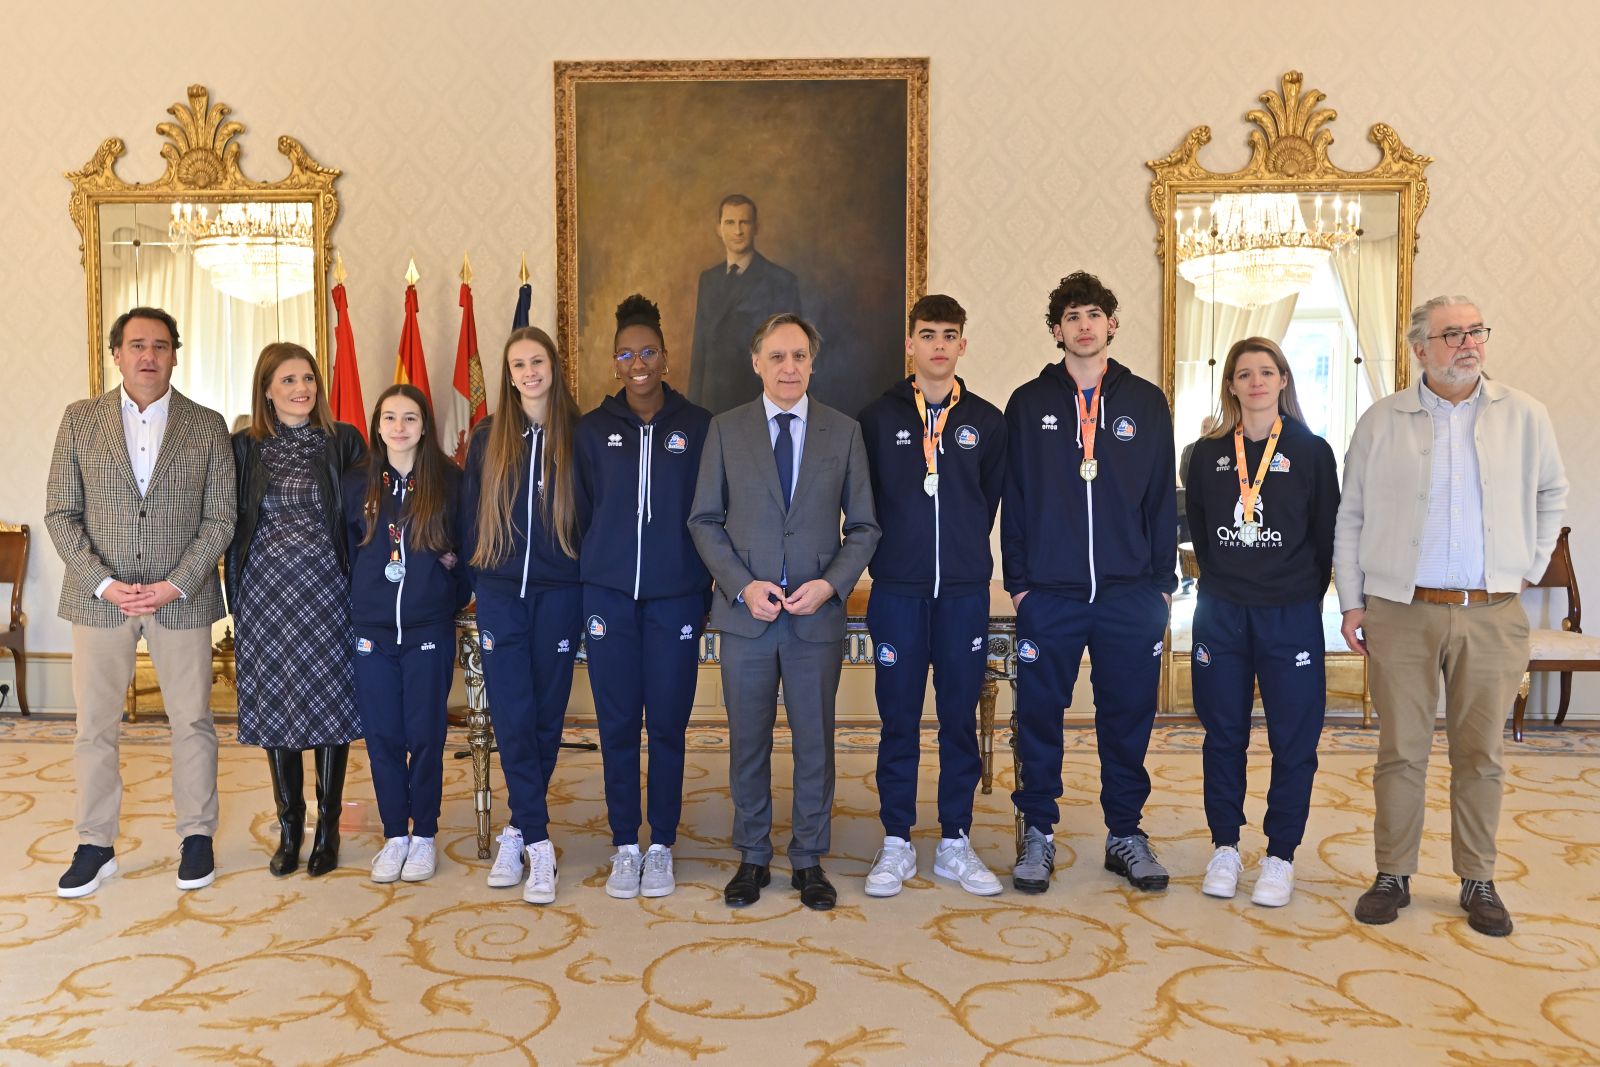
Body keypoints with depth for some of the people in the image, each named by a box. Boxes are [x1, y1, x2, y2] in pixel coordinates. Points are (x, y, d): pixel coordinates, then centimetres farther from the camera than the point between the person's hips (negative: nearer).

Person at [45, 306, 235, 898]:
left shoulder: (207, 426, 1)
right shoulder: (80, 419, 3)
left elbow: (220, 518, -1)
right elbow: (61, 512, 1)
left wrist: (175, 585, -12)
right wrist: (104, 583, -10)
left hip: (181, 597, -1)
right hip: (99, 597, 1)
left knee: (192, 721, 7)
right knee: (93, 726, 7)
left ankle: (197, 836, 21)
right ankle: (95, 845, 20)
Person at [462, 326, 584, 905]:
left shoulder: (577, 435, 2)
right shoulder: (488, 437, 7)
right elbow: (470, 515, 10)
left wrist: (587, 583, -3)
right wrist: (476, 578, 5)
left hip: (558, 593, -1)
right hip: (500, 595, 1)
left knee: (547, 714, 5)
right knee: (512, 716, -2)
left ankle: (520, 829, 19)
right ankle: (537, 842, 5)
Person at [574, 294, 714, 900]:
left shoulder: (698, 426, 3)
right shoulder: (593, 430, 6)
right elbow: (580, 512, 9)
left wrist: (705, 589, 2)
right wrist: (586, 585, 6)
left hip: (676, 597, -1)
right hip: (608, 595, 1)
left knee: (667, 725, 4)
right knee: (617, 725, 6)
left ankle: (661, 847, 19)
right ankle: (625, 846, 18)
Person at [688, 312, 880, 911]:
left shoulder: (844, 431, 4)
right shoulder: (726, 430, 4)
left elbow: (864, 526, 5)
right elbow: (705, 520, 3)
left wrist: (831, 583, -11)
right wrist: (742, 586, -10)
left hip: (817, 615, 0)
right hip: (745, 614, 0)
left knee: (815, 742, 8)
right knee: (748, 742, 9)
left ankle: (809, 861, 23)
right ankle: (753, 857, 24)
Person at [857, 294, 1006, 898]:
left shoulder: (986, 421, 7)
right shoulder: (878, 417, 4)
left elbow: (990, 499, 12)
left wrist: (963, 552, 9)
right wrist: (891, 554, 4)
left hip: (964, 592, 1)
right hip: (897, 592, -1)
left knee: (960, 718, 7)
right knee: (899, 720, 4)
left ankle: (955, 843, 18)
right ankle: (896, 844, 16)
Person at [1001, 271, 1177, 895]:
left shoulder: (1146, 403, 9)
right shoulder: (1029, 403, 6)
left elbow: (1162, 498, 9)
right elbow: (1014, 497, 5)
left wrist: (1163, 581, 4)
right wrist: (1017, 580, -1)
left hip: (1131, 597, 1)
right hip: (1048, 594, -1)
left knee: (1128, 718, 8)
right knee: (1039, 717, 4)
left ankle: (1125, 834, 22)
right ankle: (1038, 833, 18)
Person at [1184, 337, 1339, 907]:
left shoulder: (1312, 451, 1)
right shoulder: (1207, 454, 5)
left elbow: (1326, 536, 4)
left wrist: (1304, 597, 3)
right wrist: (1223, 586, 8)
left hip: (1291, 617, -1)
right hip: (1220, 614, 2)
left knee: (1294, 738, 3)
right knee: (1223, 734, 8)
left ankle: (1280, 855, 16)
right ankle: (1225, 847, 21)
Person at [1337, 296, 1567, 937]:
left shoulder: (1523, 416, 6)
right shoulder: (1382, 421, 2)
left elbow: (1551, 494, 20)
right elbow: (1349, 517, 5)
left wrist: (1530, 566, 11)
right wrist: (1352, 603, 2)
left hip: (1492, 614, 1)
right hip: (1401, 613, -1)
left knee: (1480, 753, 8)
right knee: (1401, 750, 4)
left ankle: (1478, 881, 21)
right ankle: (1393, 875, 16)